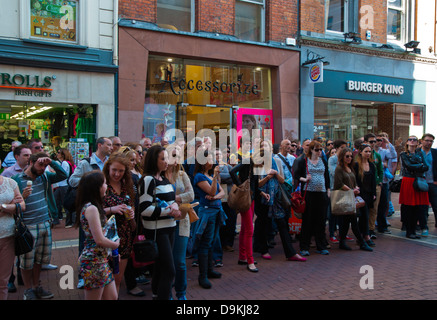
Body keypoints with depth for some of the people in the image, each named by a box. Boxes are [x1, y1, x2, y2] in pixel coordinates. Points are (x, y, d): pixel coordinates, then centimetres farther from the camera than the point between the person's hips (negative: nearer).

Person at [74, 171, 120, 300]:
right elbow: (99, 240, -20)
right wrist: (115, 244, -6)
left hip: (102, 259, 9)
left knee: (112, 297, 14)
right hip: (94, 261, -9)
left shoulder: (91, 207, 10)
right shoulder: (91, 208, -19)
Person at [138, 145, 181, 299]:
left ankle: (157, 295, 31)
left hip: (168, 228, 8)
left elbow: (172, 200, 21)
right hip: (156, 230, -8)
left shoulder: (164, 179, 14)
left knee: (160, 268, 18)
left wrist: (174, 204, -3)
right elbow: (144, 209, -20)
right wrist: (169, 211, -17)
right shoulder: (148, 180, -13)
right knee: (169, 271, -8)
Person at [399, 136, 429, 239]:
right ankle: (408, 232, 6)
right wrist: (421, 166, -2)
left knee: (419, 207, 2)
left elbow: (426, 167, 4)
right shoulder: (403, 154, 3)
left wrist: (415, 167, -7)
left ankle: (413, 230, 13)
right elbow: (409, 166, -12)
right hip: (408, 182, -4)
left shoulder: (420, 153, 15)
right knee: (408, 208, -4)